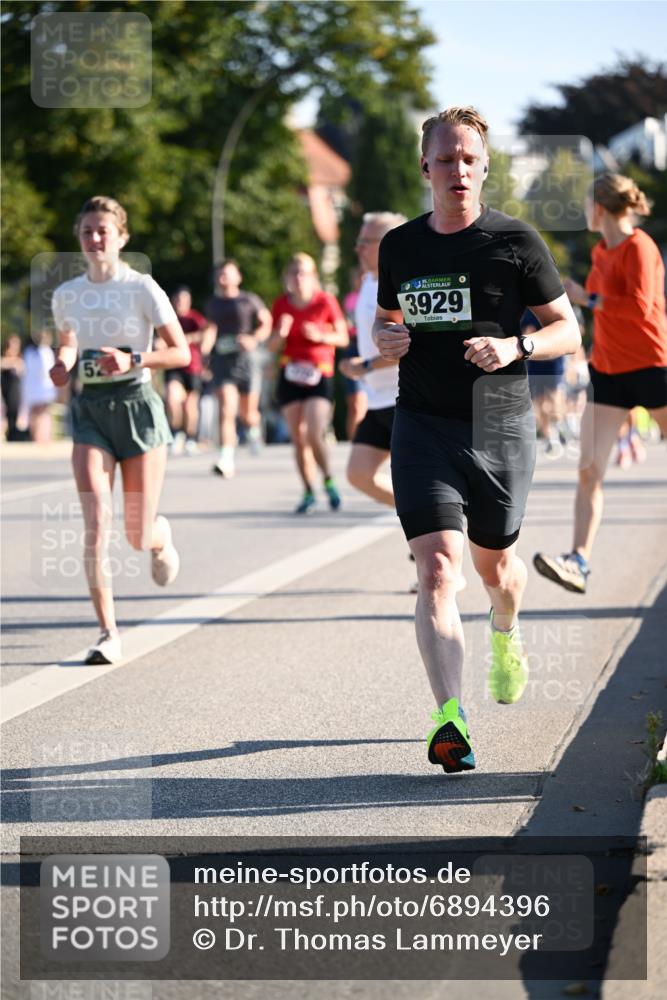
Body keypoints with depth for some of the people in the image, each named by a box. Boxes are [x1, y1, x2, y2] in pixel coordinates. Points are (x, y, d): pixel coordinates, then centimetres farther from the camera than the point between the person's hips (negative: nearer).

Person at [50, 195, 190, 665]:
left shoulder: (142, 288, -6)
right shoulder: (66, 295, 6)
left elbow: (182, 352, -5)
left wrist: (133, 359, -21)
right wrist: (63, 364, -1)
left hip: (136, 405, -2)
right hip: (88, 410, 2)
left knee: (139, 536, 3)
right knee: (96, 523, -15)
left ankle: (161, 536, 43)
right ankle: (109, 634, -12)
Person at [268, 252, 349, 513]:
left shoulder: (325, 301, -4)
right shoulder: (281, 305, 4)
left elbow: (343, 338, 1)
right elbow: (272, 346, 9)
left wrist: (320, 336, -17)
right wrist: (281, 333, -12)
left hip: (319, 375, -3)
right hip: (290, 376, 3)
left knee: (314, 435, -18)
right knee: (298, 439, 2)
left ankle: (329, 481, 3)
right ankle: (309, 493, 11)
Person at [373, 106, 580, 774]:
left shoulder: (516, 242, -2)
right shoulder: (399, 246, 7)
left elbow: (568, 329, 2)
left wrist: (517, 346, -17)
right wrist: (385, 339, -1)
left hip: (500, 425, -1)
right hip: (422, 425, 1)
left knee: (495, 565, 15)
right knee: (437, 568, -14)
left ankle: (506, 633, 51)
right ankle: (450, 719, -20)